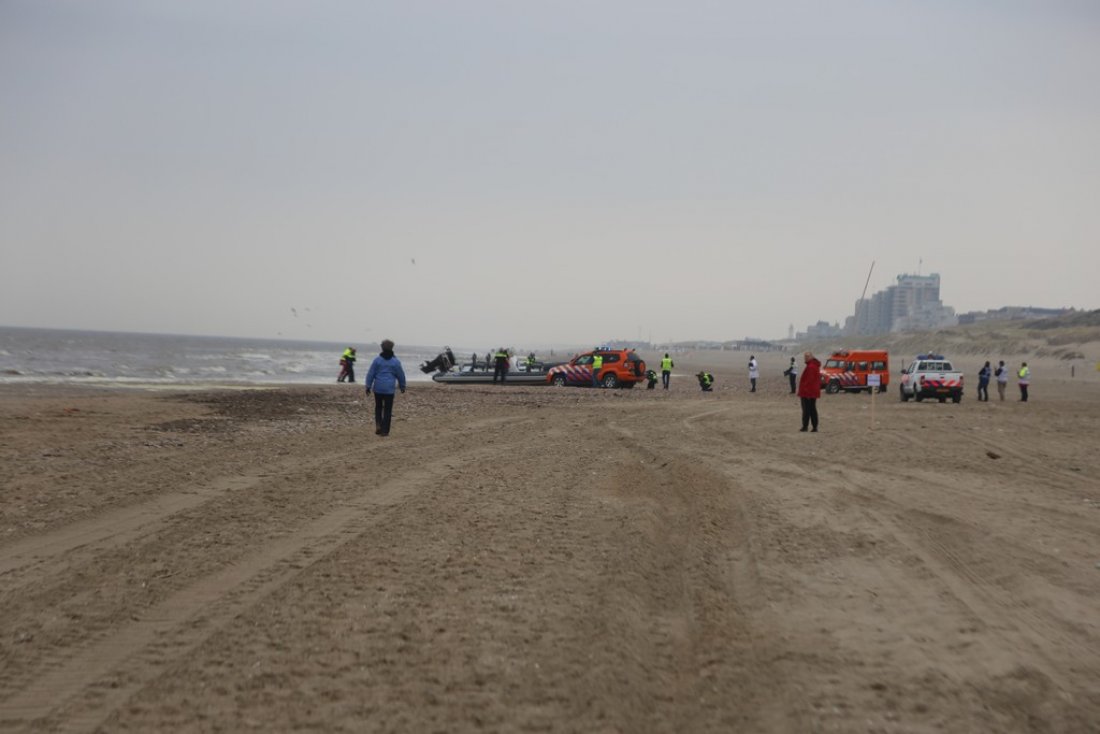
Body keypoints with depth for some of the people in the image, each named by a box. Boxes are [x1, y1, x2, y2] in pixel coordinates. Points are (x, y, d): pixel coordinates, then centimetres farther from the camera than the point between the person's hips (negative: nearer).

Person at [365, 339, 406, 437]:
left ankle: (378, 425, 0)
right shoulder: (395, 361, -2)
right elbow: (401, 375, 6)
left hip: (378, 388, 1)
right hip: (389, 389, -1)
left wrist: (368, 386, 6)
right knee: (387, 410, 5)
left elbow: (370, 374, -1)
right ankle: (385, 431, 3)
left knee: (378, 407, 18)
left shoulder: (377, 360, -2)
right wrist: (402, 386, 20)